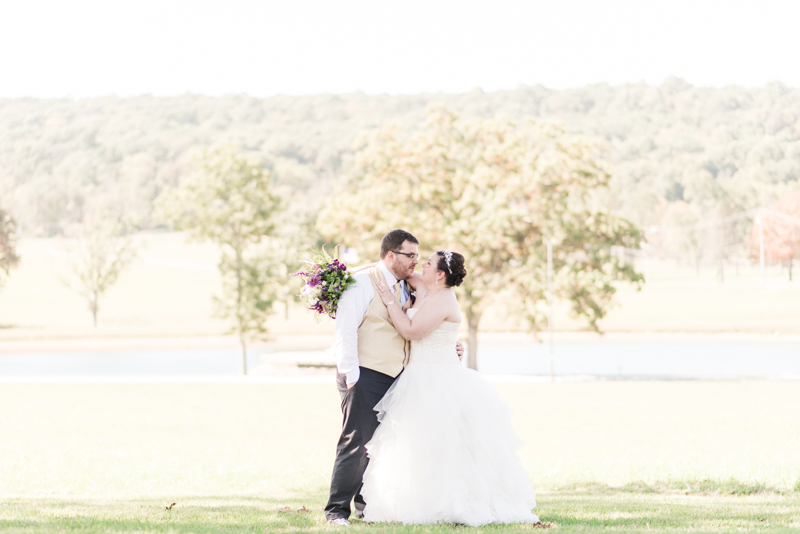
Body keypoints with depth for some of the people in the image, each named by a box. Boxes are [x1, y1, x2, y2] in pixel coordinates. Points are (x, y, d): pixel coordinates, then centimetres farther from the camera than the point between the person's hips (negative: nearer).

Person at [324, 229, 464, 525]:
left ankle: (367, 505, 19)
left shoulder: (406, 288, 14)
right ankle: (337, 509, -2)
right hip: (365, 377, -7)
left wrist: (449, 344, 13)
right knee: (356, 443, -8)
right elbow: (345, 330, -13)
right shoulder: (363, 282, -8)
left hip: (394, 379, 7)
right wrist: (351, 375, -18)